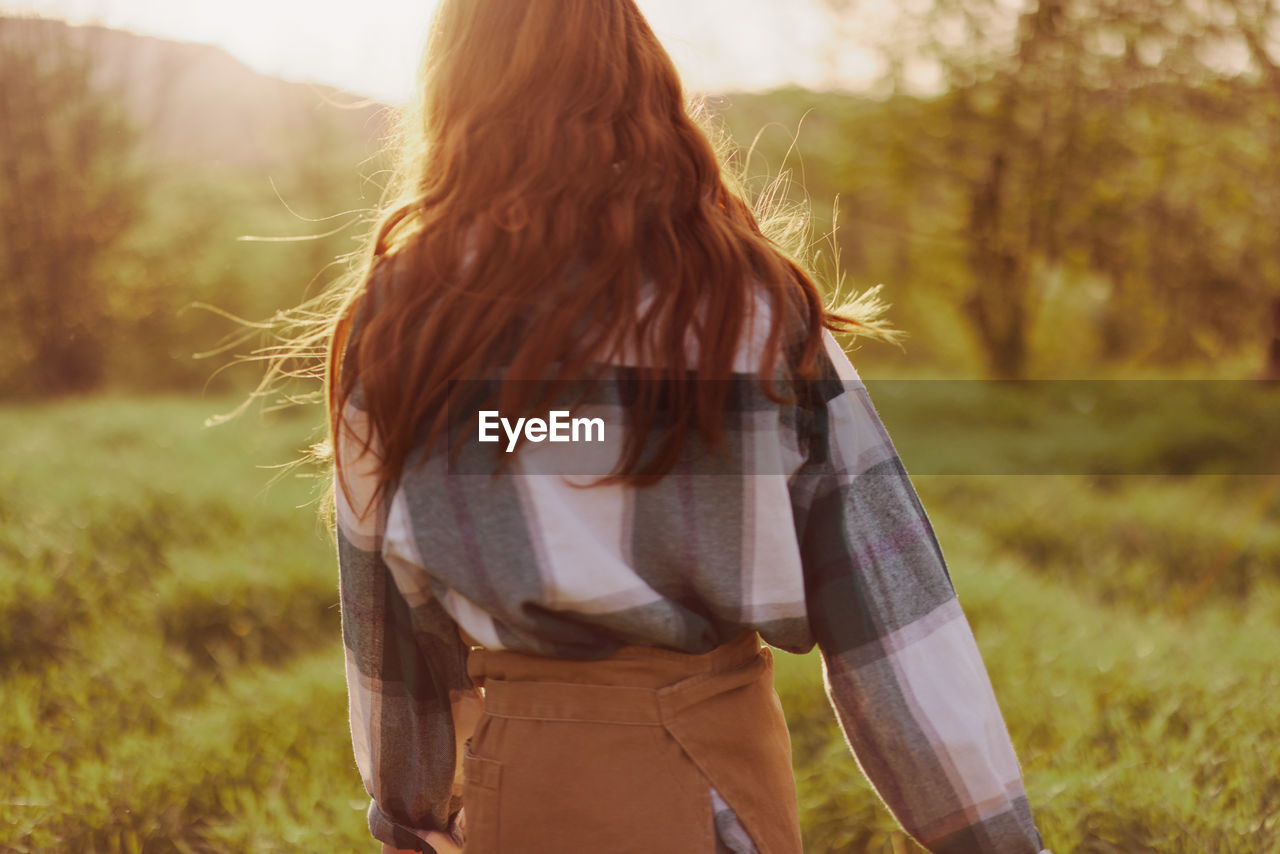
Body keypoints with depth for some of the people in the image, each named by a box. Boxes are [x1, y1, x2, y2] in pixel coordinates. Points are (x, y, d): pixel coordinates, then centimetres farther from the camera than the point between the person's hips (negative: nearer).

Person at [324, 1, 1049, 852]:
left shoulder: (402, 315, -5)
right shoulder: (754, 299, -4)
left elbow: (386, 606, 4)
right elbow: (884, 589, -6)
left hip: (536, 782, -1)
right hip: (736, 770, 1)